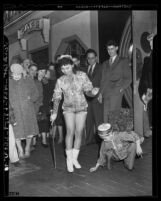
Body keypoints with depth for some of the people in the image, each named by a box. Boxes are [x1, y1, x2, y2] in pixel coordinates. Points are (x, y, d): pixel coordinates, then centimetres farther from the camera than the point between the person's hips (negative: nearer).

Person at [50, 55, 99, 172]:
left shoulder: (82, 76, -6)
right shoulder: (60, 80, -4)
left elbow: (88, 91, -5)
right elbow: (57, 98, -2)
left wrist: (93, 92, -28)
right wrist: (54, 112, -9)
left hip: (81, 107, 1)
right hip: (68, 108, 0)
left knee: (79, 133, 1)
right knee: (70, 132, -13)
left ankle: (74, 158, 17)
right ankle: (69, 159, 1)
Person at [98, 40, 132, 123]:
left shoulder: (123, 61, 9)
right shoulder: (105, 63, 24)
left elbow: (128, 78, 4)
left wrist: (121, 89, -8)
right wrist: (100, 93, 8)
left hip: (116, 93, -4)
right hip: (106, 94, 4)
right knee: (106, 117, -3)